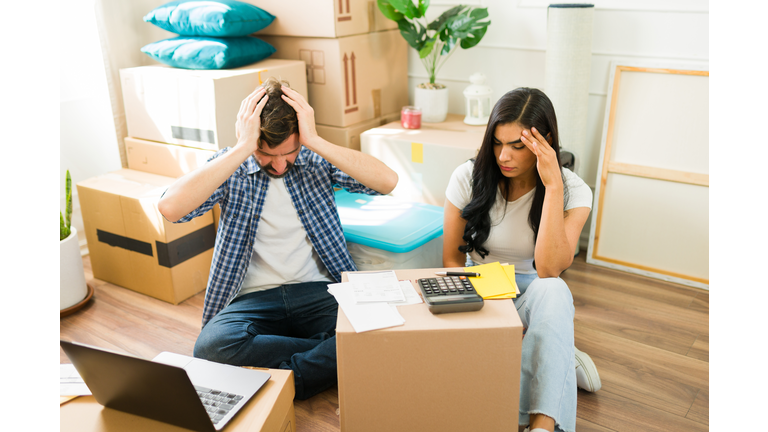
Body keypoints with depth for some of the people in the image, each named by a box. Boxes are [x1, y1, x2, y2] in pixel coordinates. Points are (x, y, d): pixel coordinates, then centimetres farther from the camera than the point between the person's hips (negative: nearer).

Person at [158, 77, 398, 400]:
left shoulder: (316, 160, 3)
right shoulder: (229, 167, 0)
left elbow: (388, 182, -14)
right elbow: (170, 208, -20)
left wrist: (316, 142, -19)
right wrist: (243, 148, -22)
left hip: (318, 290, 0)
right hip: (253, 298, 0)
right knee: (211, 346, -32)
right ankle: (333, 355, -16)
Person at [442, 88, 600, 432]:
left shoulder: (573, 191, -14)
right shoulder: (468, 177, -10)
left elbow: (549, 270, -28)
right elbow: (452, 260, -2)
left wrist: (553, 187, -31)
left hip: (532, 295, -1)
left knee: (552, 289, -39)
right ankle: (561, 363, -11)